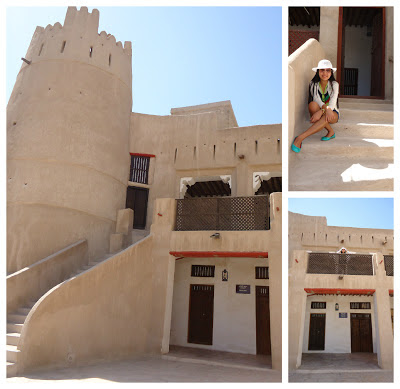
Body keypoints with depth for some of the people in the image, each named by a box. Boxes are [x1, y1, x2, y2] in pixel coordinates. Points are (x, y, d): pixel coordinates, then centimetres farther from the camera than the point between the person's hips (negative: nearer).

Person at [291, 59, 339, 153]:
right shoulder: (313, 84, -6)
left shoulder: (334, 84, -9)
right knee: (312, 104, -35)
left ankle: (300, 138, -45)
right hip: (318, 112, 2)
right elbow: (317, 100, -20)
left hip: (333, 113, -1)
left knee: (326, 117, -40)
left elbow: (332, 104, -20)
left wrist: (320, 112, -40)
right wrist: (326, 109, -42)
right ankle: (331, 132, -26)